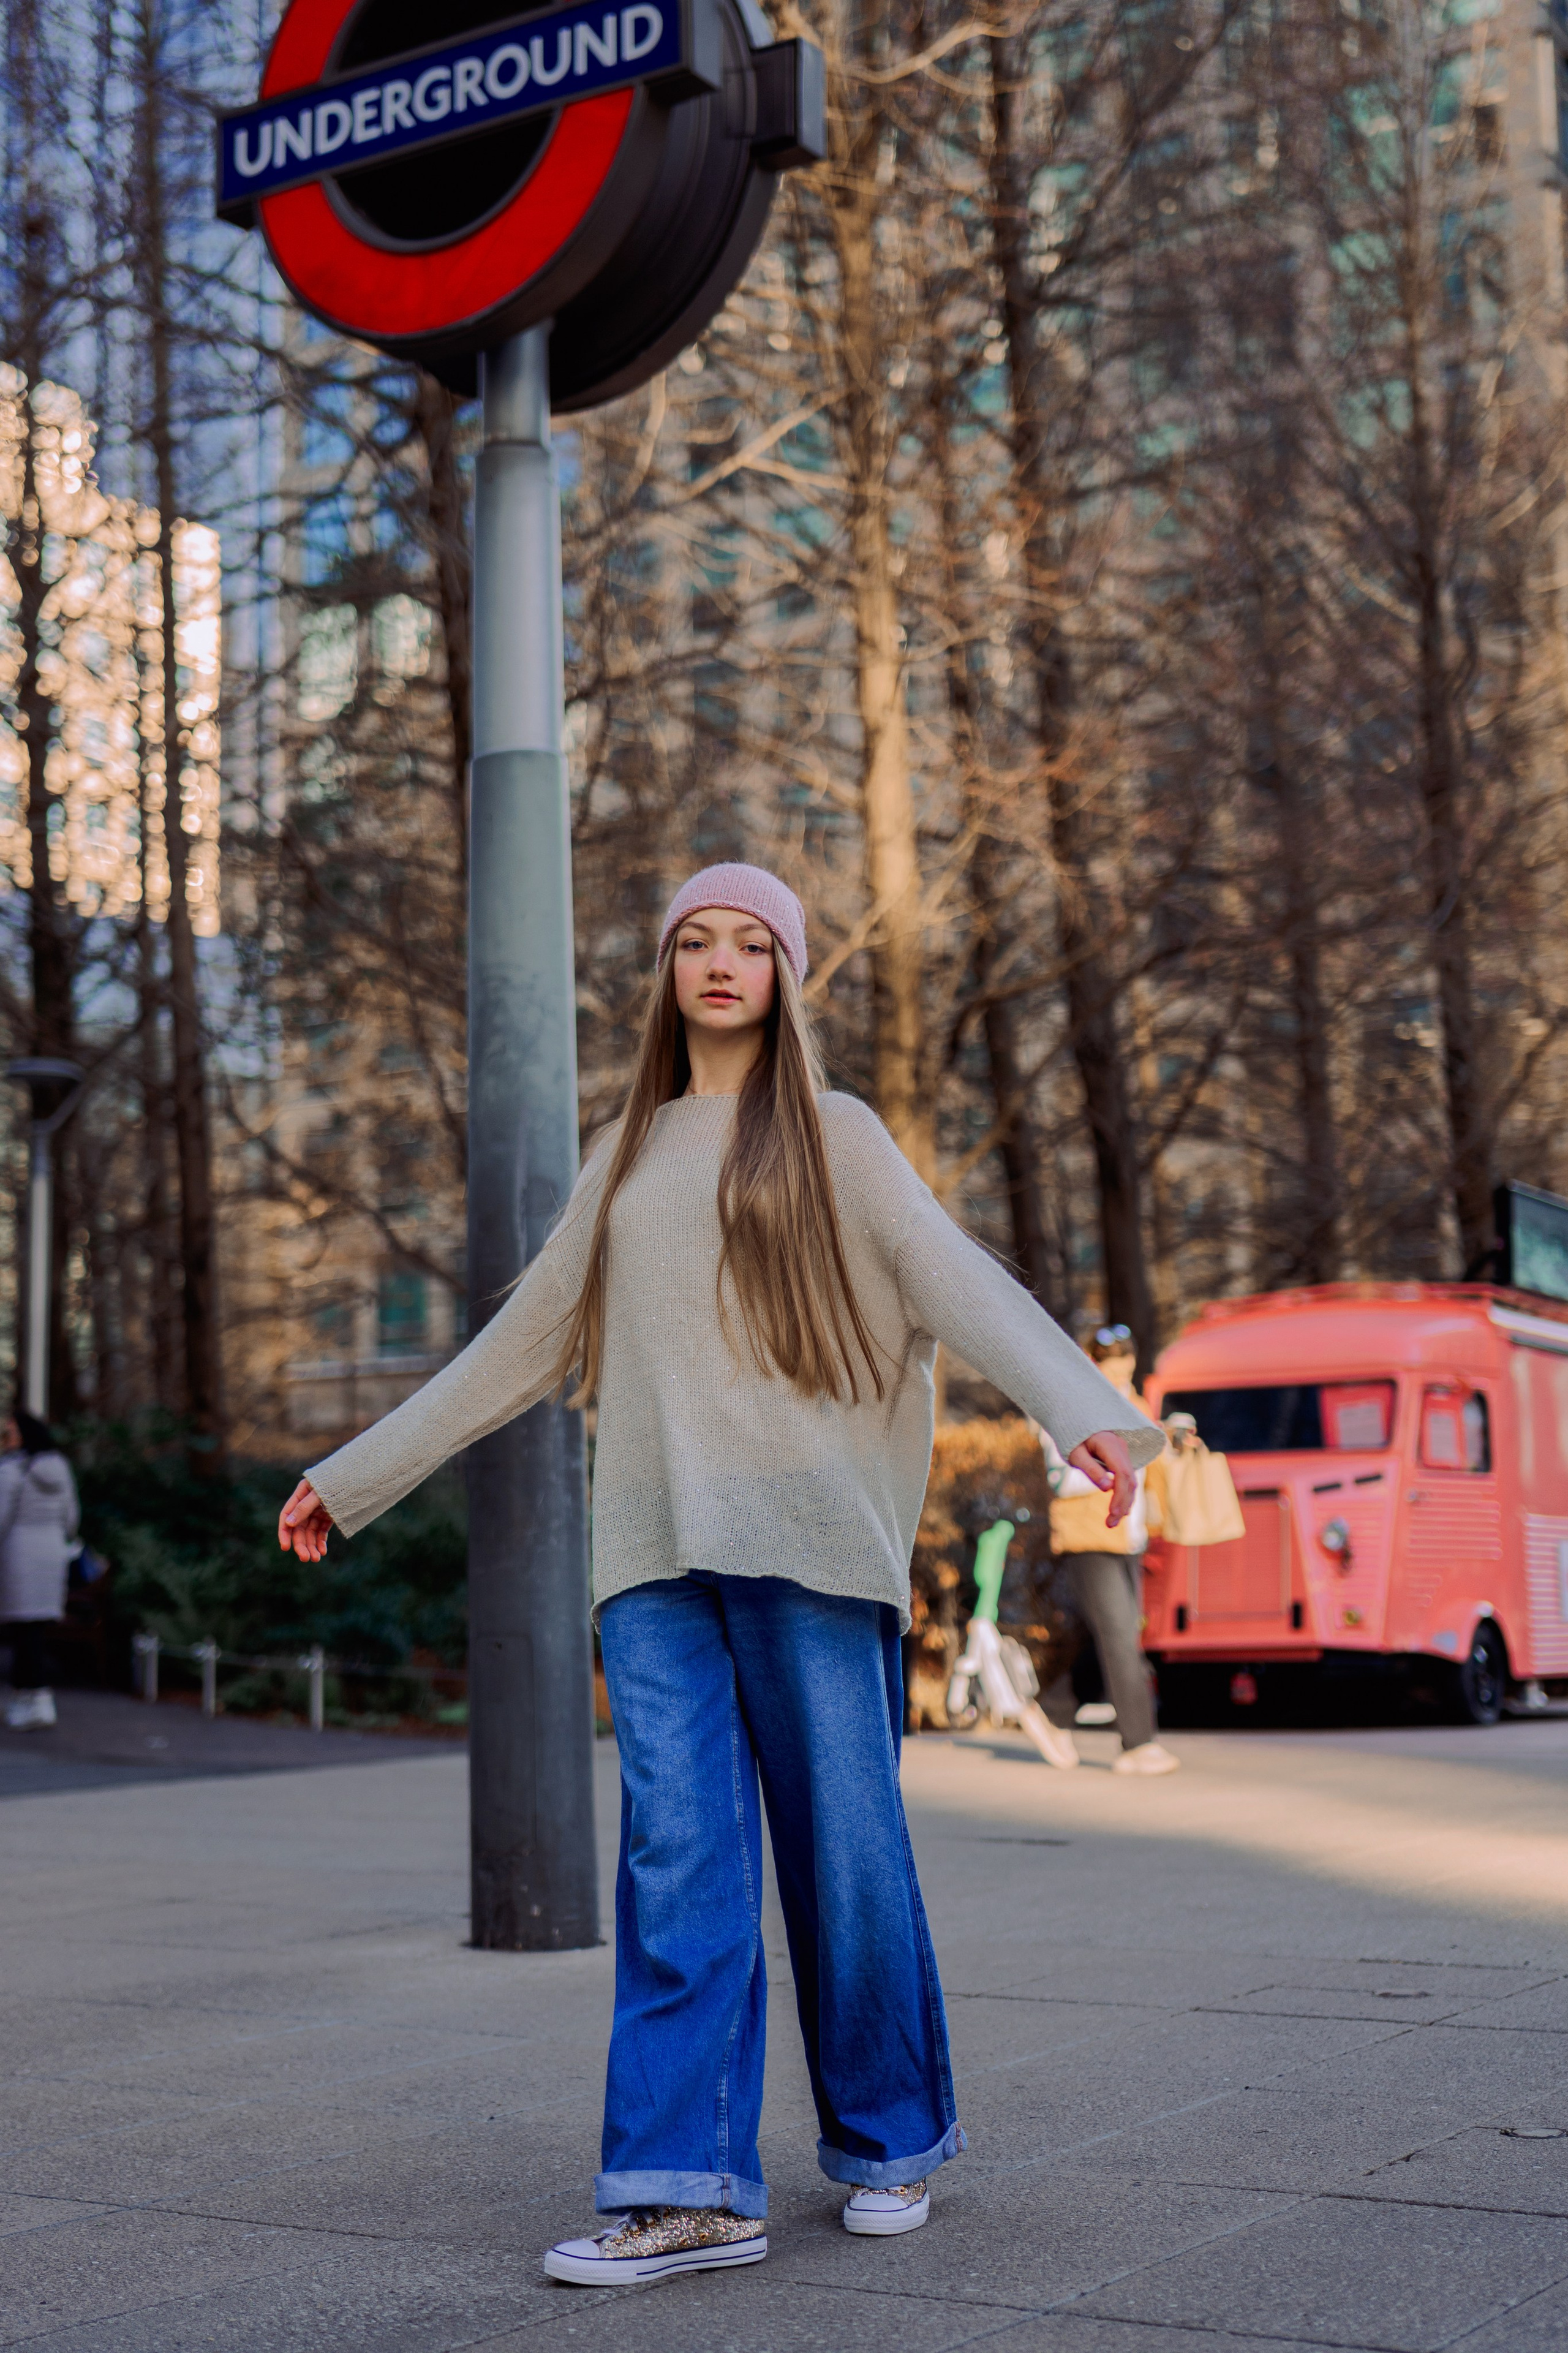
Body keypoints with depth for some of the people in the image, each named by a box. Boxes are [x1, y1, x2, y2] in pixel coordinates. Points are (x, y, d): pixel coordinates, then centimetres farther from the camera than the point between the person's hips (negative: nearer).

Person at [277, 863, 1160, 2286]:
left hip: (807, 1535, -3)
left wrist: (1085, 1408, -25)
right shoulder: (629, 1158, 21)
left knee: (844, 1845, 0)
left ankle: (890, 2140, 17)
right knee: (679, 1857, -5)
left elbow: (961, 1284, -7)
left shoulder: (835, 1138, 8)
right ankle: (692, 2189, -7)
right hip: (655, 1546, 3)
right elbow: (524, 1344, 26)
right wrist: (358, 1475, 27)